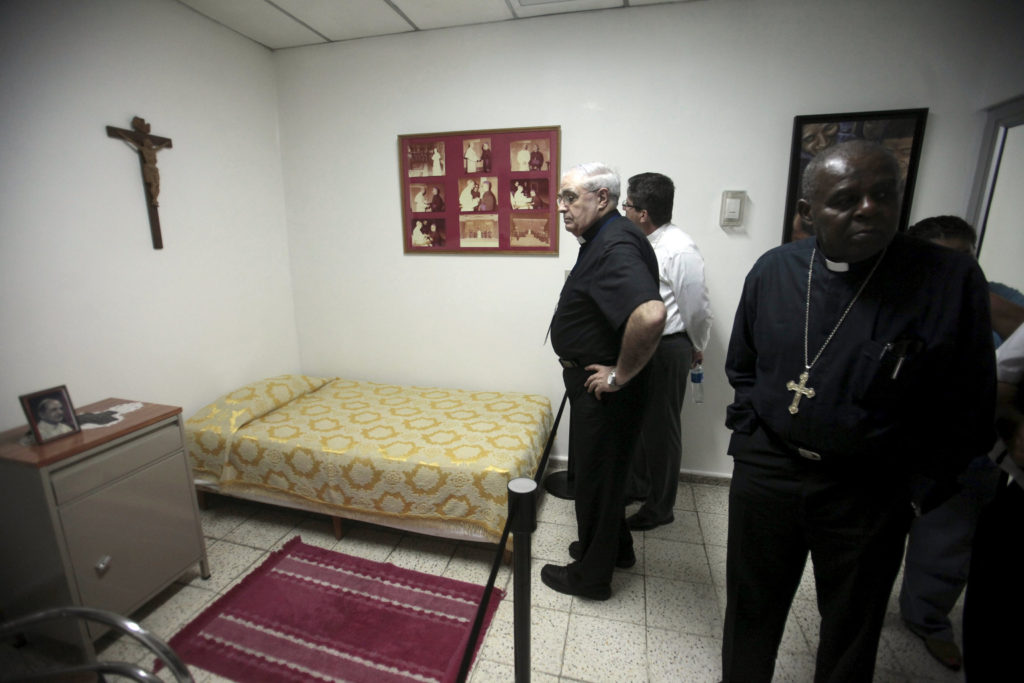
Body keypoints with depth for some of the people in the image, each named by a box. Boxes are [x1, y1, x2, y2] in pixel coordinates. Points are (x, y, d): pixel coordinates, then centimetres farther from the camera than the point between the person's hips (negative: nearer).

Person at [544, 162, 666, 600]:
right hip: (589, 381, 10)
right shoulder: (602, 240, 10)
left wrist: (620, 375, -26)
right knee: (599, 471, 24)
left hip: (602, 390, -10)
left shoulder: (616, 246, -23)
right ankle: (615, 547, 45)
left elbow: (650, 315, -40)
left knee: (597, 478, 7)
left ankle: (591, 576, 29)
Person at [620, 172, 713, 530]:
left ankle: (660, 507, 25)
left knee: (660, 427, 5)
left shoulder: (680, 250, -21)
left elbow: (697, 307, -15)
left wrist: (697, 348, -1)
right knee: (637, 418, 20)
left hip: (667, 349, -8)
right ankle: (638, 484, 42)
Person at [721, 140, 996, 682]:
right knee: (750, 609, 21)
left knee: (851, 634, 23)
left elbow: (967, 412, -4)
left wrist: (917, 492, -6)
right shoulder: (773, 270, -2)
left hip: (870, 494, -1)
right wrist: (750, 436, 1)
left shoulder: (951, 280, -9)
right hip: (765, 474, 2)